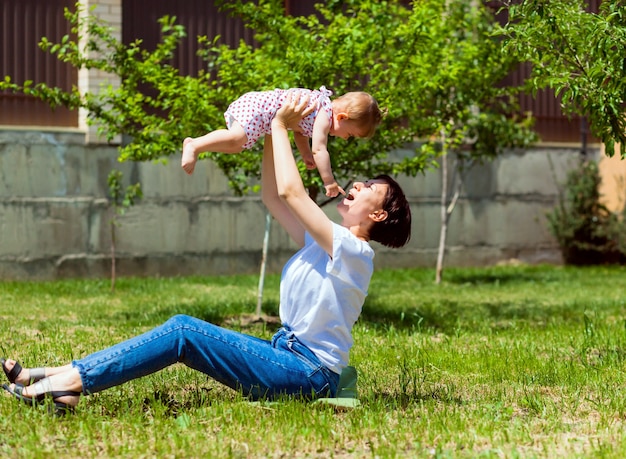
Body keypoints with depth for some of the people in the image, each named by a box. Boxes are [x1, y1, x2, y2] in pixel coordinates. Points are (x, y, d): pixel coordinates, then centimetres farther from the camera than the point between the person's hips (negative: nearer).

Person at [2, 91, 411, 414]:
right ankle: (59, 377, -10)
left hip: (311, 373, -9)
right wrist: (273, 131, 14)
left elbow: (292, 192, -16)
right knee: (184, 331, -4)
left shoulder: (353, 251, -11)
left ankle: (74, 380, -19)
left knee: (184, 332, -17)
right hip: (290, 354, 9)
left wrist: (280, 126, -6)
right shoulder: (325, 243, 17)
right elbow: (273, 197, 21)